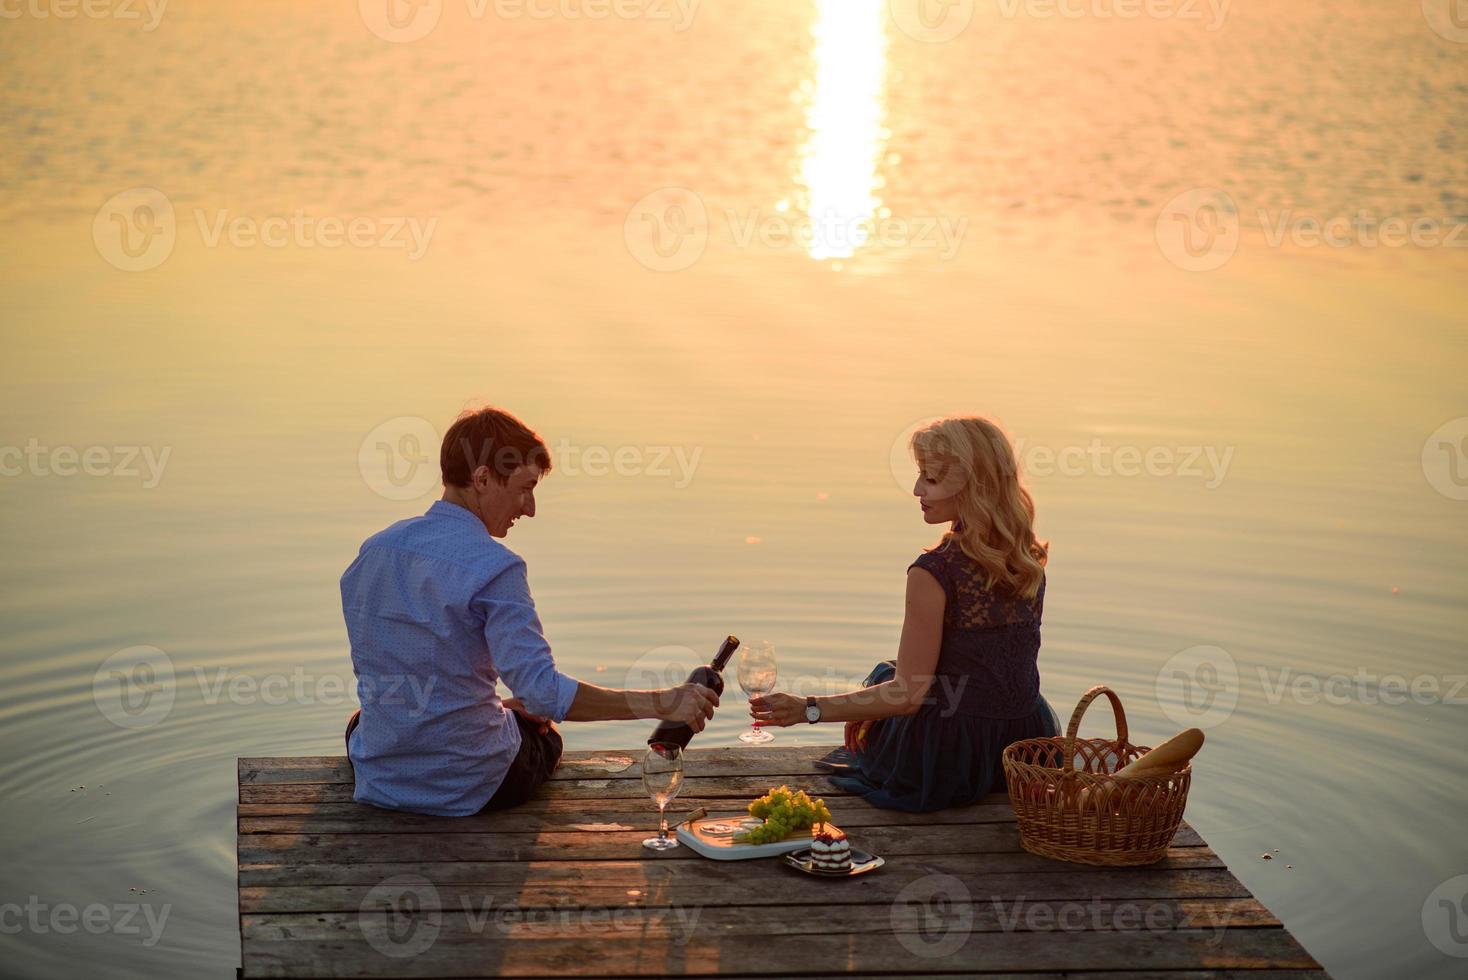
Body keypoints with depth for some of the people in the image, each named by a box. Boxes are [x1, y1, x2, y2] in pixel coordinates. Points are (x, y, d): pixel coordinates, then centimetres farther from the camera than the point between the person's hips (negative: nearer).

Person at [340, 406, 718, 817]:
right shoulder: (495, 568, -21)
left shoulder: (374, 549, -1)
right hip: (466, 789, -4)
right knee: (543, 732, 32)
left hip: (380, 780, 4)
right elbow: (543, 691, -30)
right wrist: (661, 703, -28)